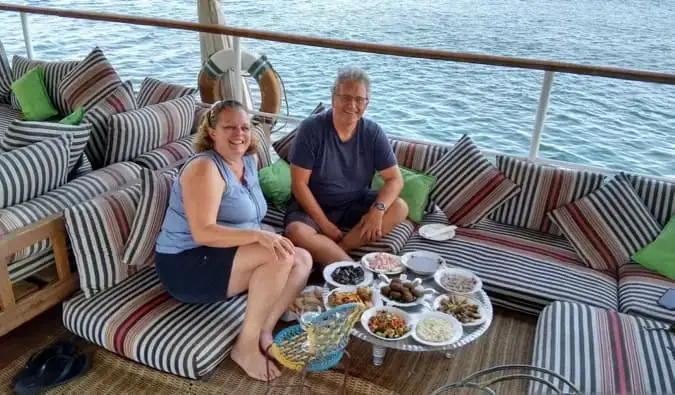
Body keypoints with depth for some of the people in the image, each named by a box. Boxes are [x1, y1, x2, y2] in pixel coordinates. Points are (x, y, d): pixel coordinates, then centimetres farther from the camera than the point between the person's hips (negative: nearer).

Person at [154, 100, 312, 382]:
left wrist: (269, 237, 2)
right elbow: (202, 232, -27)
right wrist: (258, 236, -35)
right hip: (187, 266, -9)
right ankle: (246, 345, -16)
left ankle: (264, 332, -9)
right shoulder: (204, 168, -18)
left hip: (223, 258, 9)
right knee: (279, 257, -27)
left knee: (302, 259, -5)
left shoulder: (248, 160, 8)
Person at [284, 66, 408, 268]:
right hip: (313, 206, -3)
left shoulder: (373, 133, -4)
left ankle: (325, 252, -23)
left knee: (399, 208, -19)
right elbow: (299, 183, -14)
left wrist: (378, 209, -25)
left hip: (355, 205, 4)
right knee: (296, 232, -33)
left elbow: (395, 179, -5)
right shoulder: (311, 128, -14)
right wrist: (325, 225, -19)